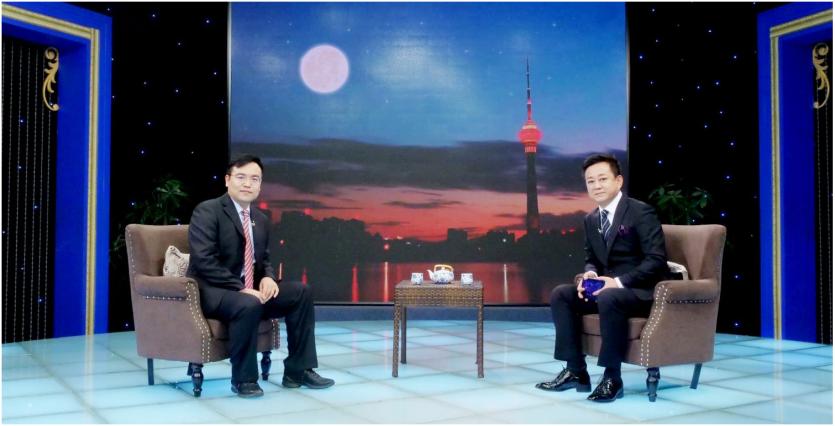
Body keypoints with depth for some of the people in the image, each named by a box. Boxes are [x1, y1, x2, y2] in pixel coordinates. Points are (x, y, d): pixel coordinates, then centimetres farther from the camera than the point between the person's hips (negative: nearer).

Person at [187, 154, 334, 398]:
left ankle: (298, 371, 1)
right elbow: (204, 262, -21)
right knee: (248, 305, -36)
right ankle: (243, 379, -16)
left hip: (249, 290, 8)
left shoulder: (261, 220, 13)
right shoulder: (207, 211, -11)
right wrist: (242, 289, -25)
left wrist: (267, 278, -5)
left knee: (301, 293, -5)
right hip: (212, 291, -8)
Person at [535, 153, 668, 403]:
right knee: (560, 294, -10)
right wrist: (590, 274, -8)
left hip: (642, 290, -7)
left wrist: (619, 282, -27)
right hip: (608, 287, 8)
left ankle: (612, 378, -23)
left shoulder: (641, 212, -13)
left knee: (609, 298, -37)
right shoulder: (591, 220, 10)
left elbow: (657, 260, -19)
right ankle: (576, 372, -7)